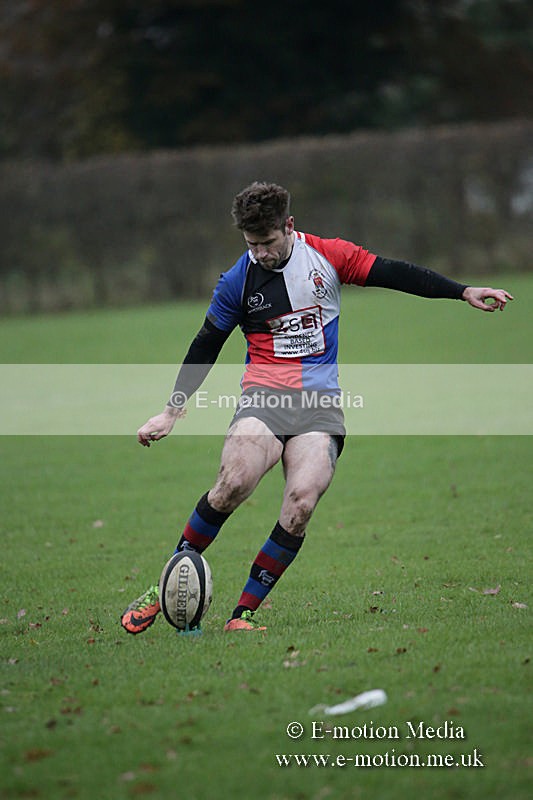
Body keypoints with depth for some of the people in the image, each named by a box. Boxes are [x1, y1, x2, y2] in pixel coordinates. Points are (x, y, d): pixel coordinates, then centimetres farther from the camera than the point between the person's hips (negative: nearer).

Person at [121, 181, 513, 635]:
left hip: (321, 399, 1)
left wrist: (463, 292, 4)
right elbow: (205, 348, 12)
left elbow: (394, 274, 7)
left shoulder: (327, 256, 3)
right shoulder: (237, 282, 3)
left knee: (301, 504, -22)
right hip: (265, 393, -1)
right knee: (233, 482, -28)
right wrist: (171, 413, 12)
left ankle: (243, 613, -14)